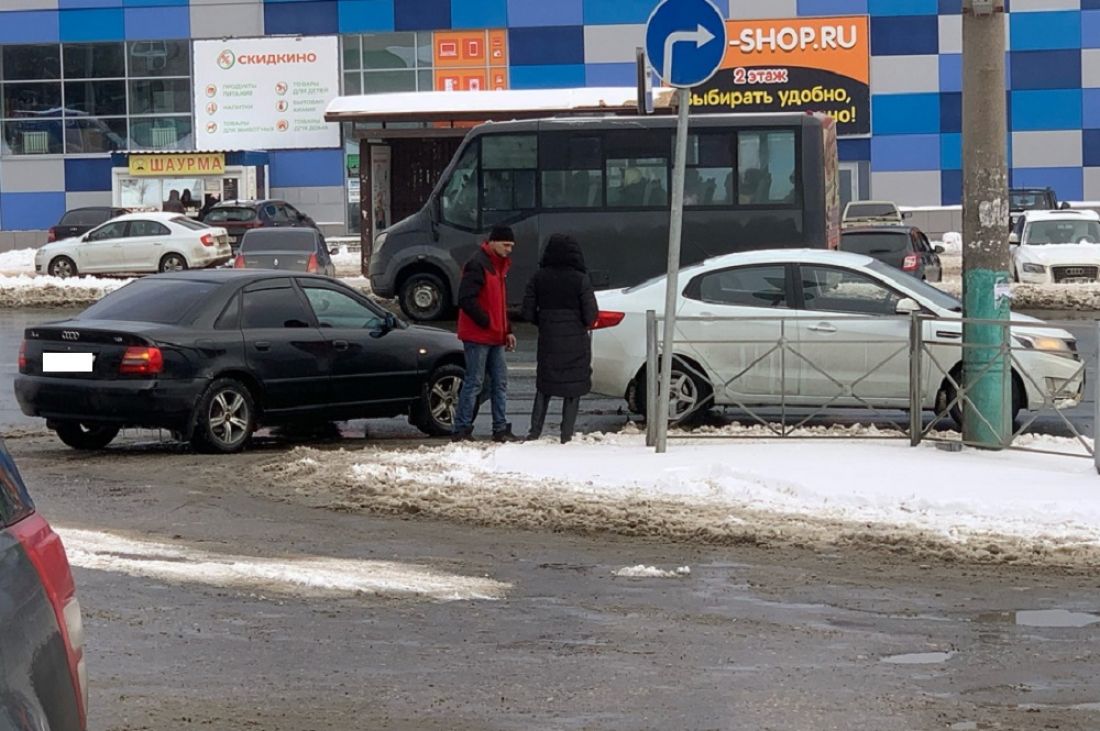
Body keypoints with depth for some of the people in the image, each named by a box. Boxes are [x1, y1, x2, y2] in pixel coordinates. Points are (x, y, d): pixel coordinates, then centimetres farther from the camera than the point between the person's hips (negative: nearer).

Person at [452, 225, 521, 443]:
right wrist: (486, 322, -17)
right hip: (478, 336, -9)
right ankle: (461, 430, -1)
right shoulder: (477, 265, -14)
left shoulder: (499, 266, 18)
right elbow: (466, 299, -22)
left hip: (495, 337, 9)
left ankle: (501, 429, 13)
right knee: (474, 382, -6)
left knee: (500, 382, 9)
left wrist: (507, 330, 15)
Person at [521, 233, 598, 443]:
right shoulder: (580, 280, -10)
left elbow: (528, 313, -1)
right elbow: (590, 315, -12)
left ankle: (535, 431, 11)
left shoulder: (539, 278, -2)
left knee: (544, 386, 15)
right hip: (575, 342, -3)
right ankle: (566, 434, 7)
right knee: (573, 389, 7)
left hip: (548, 340, 3)